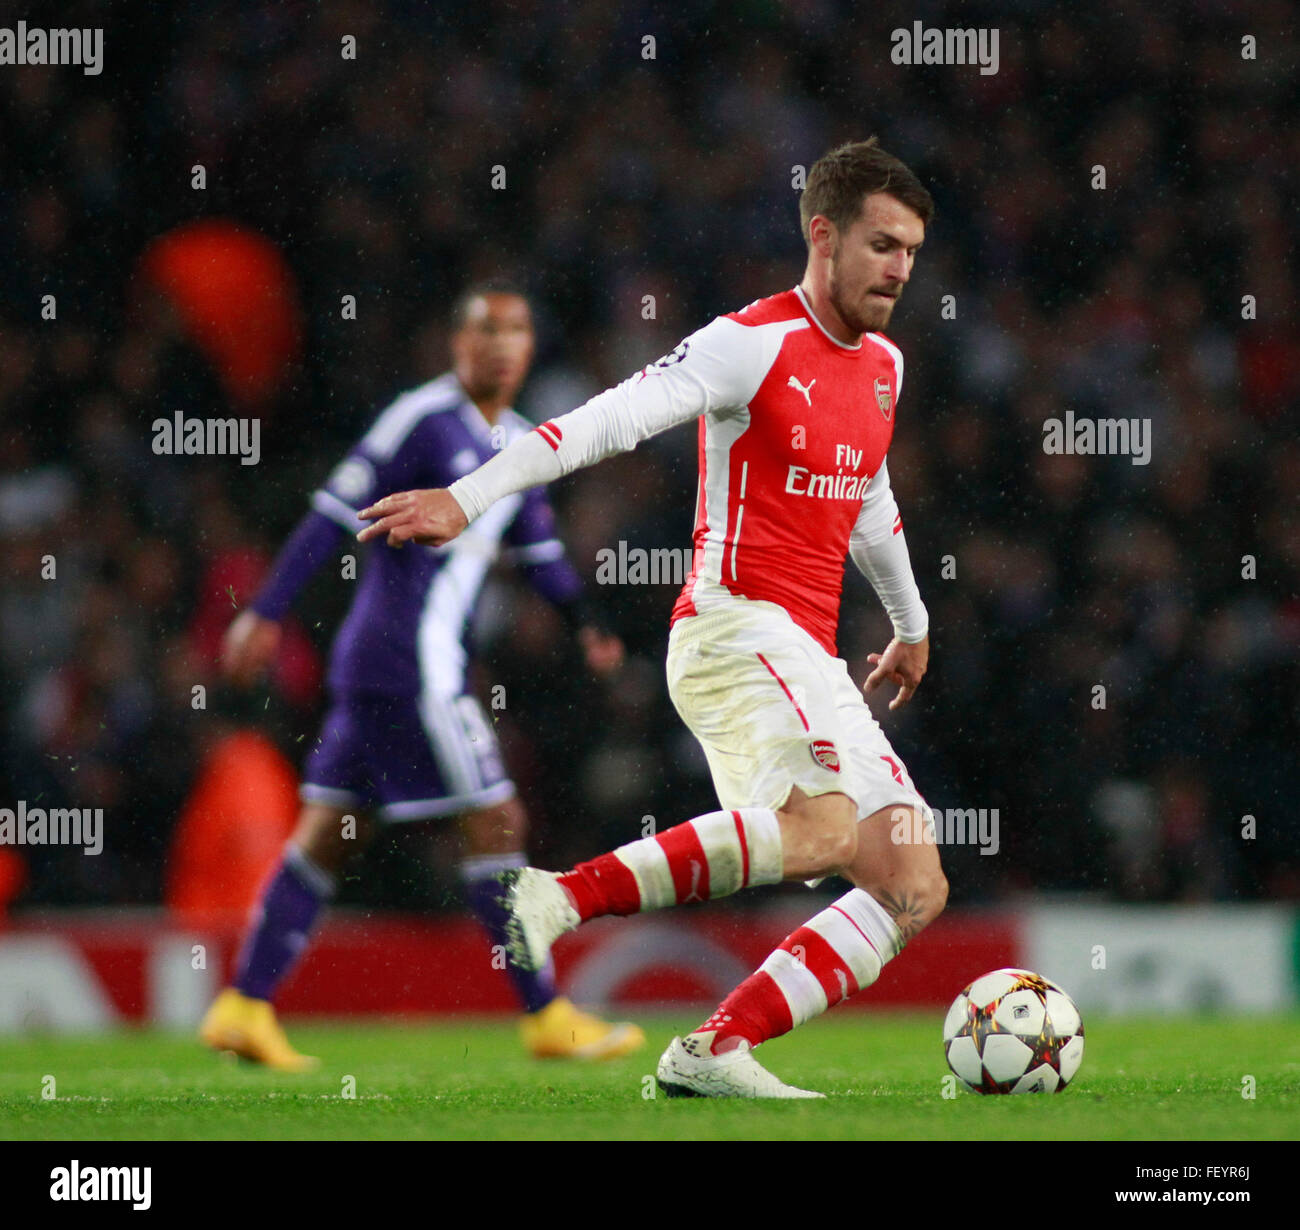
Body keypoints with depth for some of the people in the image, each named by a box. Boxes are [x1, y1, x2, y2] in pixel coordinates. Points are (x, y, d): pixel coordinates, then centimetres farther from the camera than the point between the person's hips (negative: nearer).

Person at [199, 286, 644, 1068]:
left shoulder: (519, 444, 16)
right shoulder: (422, 420, -10)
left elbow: (538, 549, 24)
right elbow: (335, 516, -11)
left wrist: (586, 621, 8)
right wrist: (267, 613, -14)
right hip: (409, 661, -9)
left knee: (330, 835, 8)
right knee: (497, 821, -7)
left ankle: (244, 1008, 10)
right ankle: (546, 1016, -2)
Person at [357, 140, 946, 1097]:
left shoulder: (882, 365, 18)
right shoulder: (754, 343, -8)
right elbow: (612, 419, -19)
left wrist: (913, 624, 49)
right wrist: (468, 498, -29)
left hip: (810, 661, 9)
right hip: (736, 625, -9)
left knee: (916, 893, 0)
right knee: (826, 828, -33)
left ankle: (715, 1052, -7)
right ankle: (561, 897, -32)